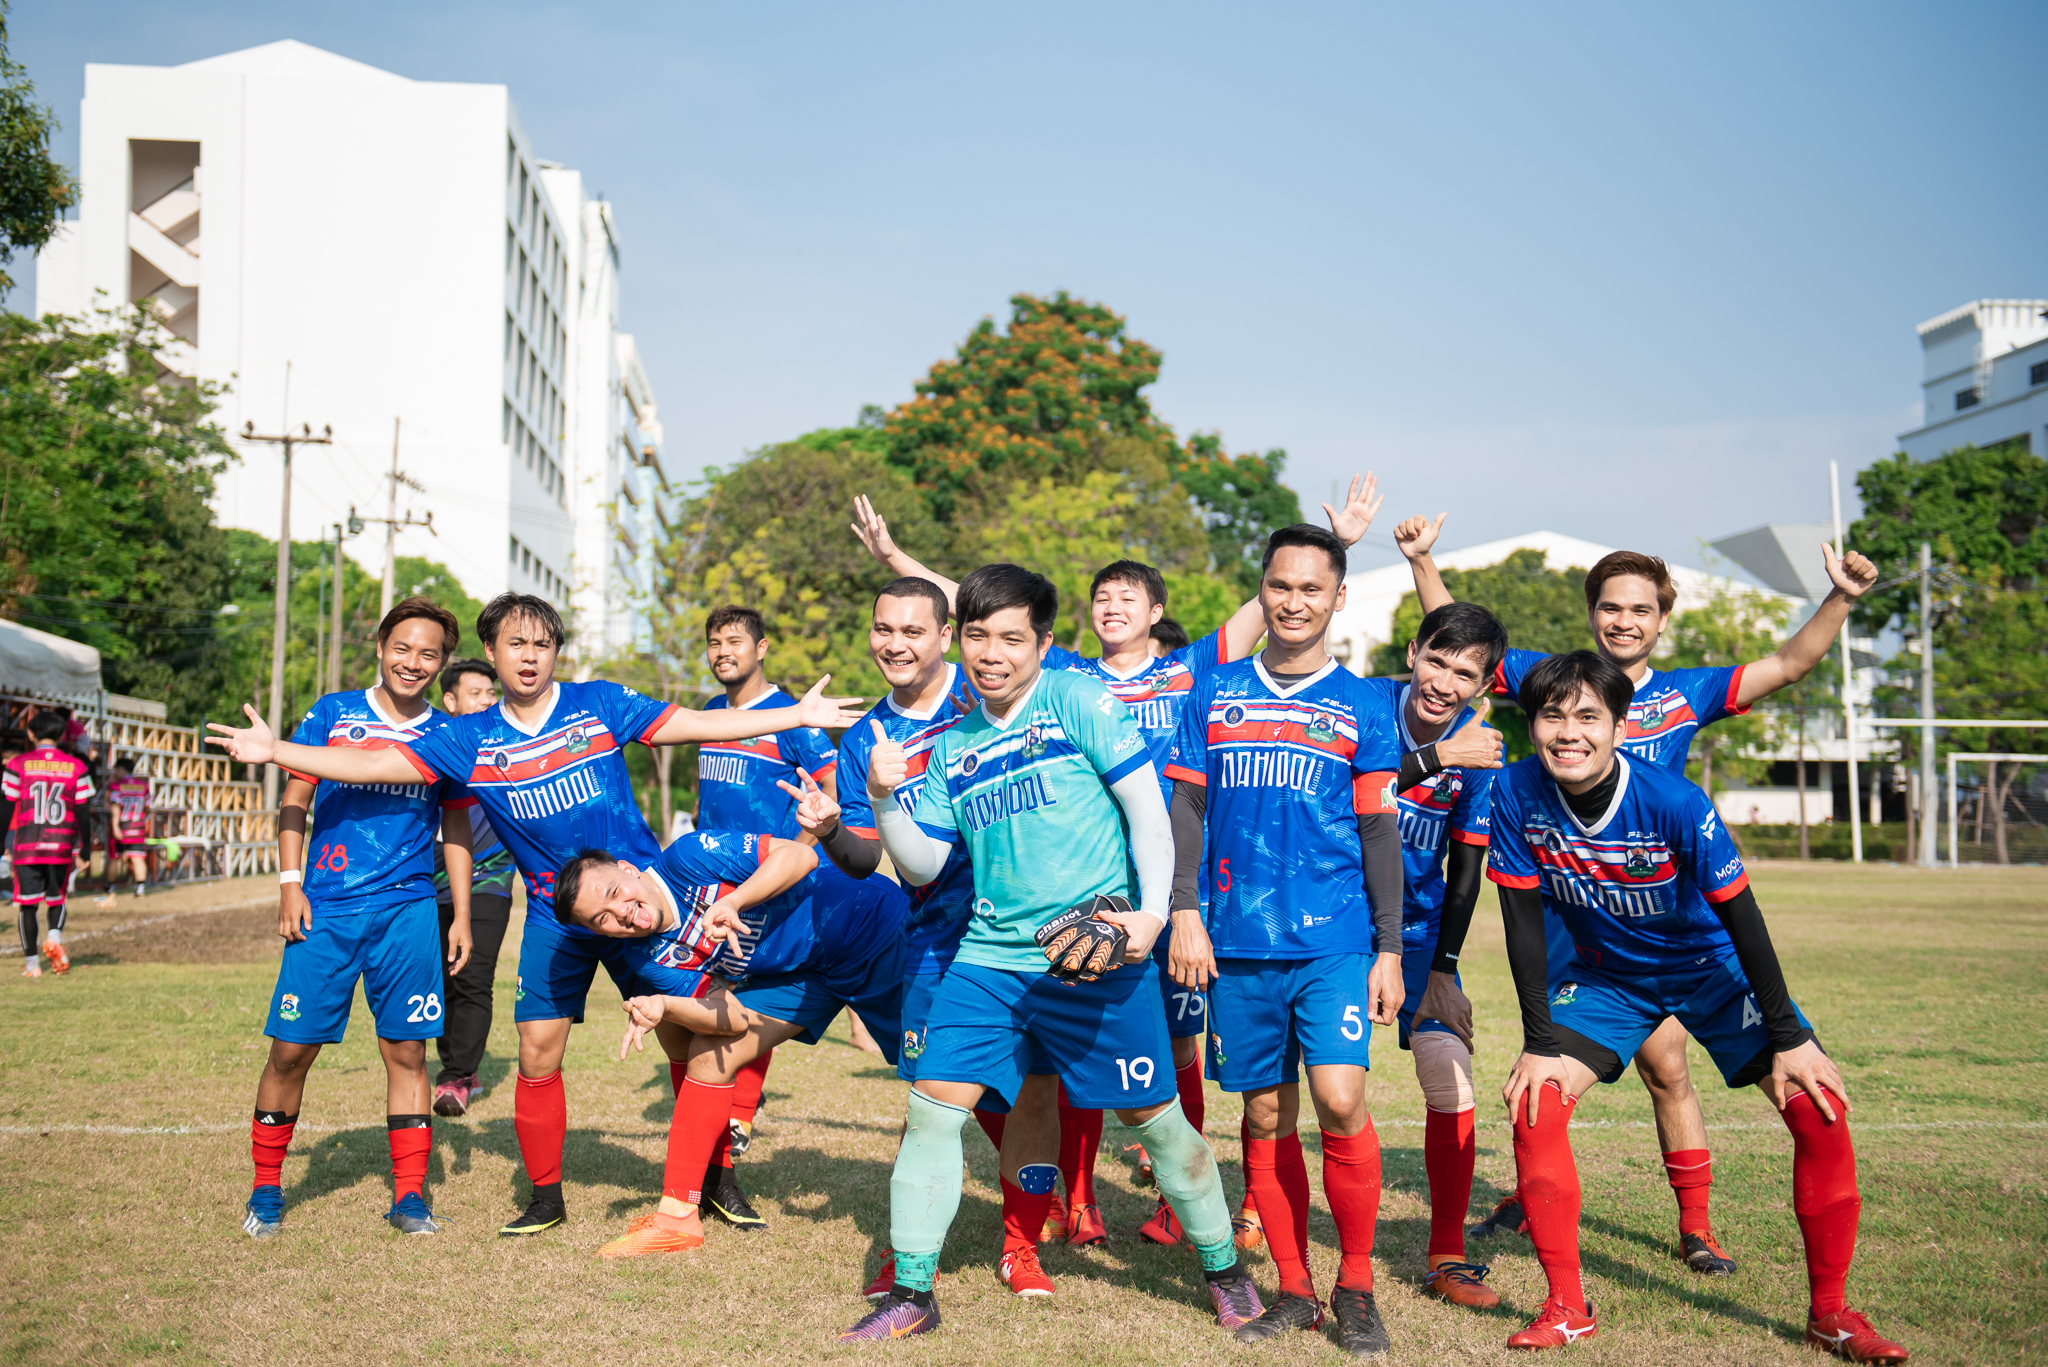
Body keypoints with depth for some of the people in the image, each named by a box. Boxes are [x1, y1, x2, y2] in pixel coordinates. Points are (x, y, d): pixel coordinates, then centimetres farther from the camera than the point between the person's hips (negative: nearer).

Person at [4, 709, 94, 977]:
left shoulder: (18, 764, 0)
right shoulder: (76, 766, 3)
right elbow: (83, 811, 2)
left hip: (27, 845, -1)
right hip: (62, 845, 1)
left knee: (27, 903, 6)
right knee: (57, 898, 16)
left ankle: (30, 962, 4)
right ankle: (55, 934, -12)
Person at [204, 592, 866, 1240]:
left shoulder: (600, 703, -3)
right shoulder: (470, 739, 1)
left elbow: (699, 725, -2)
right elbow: (376, 763, 0)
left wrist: (798, 715, -5)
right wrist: (274, 750, -6)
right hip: (555, 915, 2)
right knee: (537, 1056, -1)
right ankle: (546, 1196, 18)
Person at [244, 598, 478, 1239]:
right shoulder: (332, 713, 5)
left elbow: (457, 827, 13)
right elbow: (294, 801, 7)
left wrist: (462, 916, 9)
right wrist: (290, 883, -3)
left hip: (407, 909, 1)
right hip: (325, 907, -1)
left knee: (407, 1050, 1)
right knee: (291, 1049, 0)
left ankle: (408, 1194, 11)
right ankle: (266, 1188, 17)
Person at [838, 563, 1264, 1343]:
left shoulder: (1077, 701, -3)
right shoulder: (950, 748, 11)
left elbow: (1148, 809, -6)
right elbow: (923, 864, 10)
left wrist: (1153, 912, -15)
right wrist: (884, 798, -7)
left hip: (1096, 957, -4)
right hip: (990, 958, 4)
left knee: (1153, 1116, 4)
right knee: (931, 1105, -4)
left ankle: (1224, 1270, 25)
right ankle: (911, 1294, 9)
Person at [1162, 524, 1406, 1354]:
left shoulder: (1363, 708, 5)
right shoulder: (1215, 694, 9)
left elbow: (1381, 835, 5)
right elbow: (1187, 809, 10)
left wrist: (1388, 950, 0)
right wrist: (1185, 915, 1)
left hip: (1334, 942, -2)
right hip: (1239, 944, 2)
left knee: (1339, 1099, -14)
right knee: (1267, 1115, 6)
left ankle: (1355, 1290, 4)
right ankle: (1293, 1291, 19)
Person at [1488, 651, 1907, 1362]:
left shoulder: (1674, 802, -30)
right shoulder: (1518, 794, -22)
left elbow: (1741, 917, -21)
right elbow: (1524, 921, -13)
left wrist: (1789, 1038, -16)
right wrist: (1540, 1042, -14)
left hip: (1710, 965, -2)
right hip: (1605, 973, 2)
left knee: (1819, 1106, -14)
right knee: (1534, 1107, -16)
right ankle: (1566, 1306, 0)